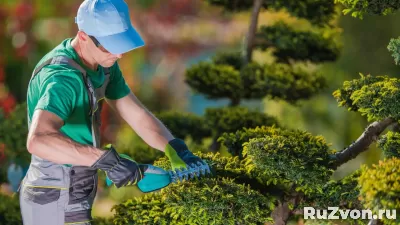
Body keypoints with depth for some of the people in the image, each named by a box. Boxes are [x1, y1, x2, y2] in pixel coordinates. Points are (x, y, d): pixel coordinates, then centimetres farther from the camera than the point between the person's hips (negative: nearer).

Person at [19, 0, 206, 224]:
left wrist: (177, 149, -11)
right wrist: (108, 160, -48)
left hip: (73, 195, 9)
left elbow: (137, 115, 6)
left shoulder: (102, 63, 2)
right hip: (58, 206, -9)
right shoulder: (63, 76, -29)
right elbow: (38, 140, -45)